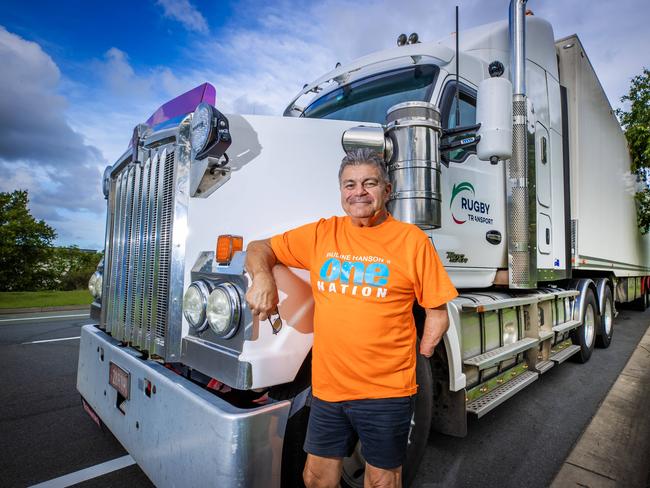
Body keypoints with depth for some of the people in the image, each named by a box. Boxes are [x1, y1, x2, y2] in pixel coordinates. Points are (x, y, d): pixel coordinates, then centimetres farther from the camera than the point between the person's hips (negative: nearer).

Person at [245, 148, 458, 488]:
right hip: (327, 387, 3)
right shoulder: (323, 234, 2)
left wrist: (418, 359, -4)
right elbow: (260, 249, 8)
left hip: (386, 391, -2)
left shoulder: (411, 240, -7)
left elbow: (438, 312, -2)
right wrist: (262, 276, -12)